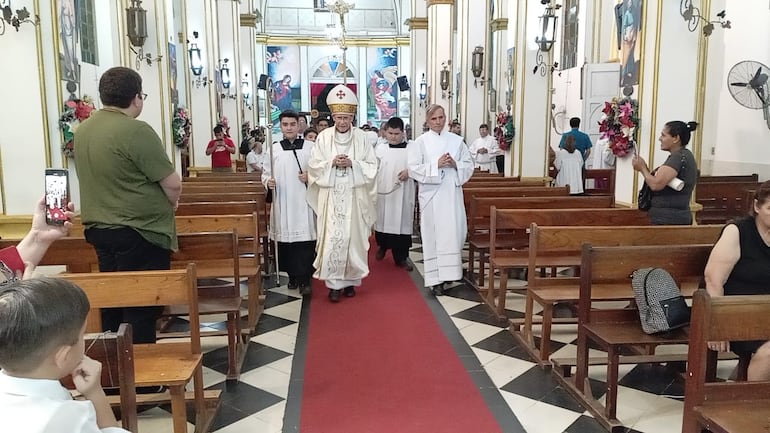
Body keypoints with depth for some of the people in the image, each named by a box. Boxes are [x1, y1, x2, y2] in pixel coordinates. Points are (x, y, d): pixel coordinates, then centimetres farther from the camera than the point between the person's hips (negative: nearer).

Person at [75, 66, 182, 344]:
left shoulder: (83, 130, 6)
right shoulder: (136, 130, -19)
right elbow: (173, 184, -17)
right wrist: (171, 202, 5)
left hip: (98, 228, 8)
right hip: (138, 232, -8)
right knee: (141, 305, 2)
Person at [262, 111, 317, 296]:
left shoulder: (310, 147, 4)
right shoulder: (274, 149, 7)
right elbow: (265, 173, 10)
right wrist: (268, 181, -10)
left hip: (304, 201, -2)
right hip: (283, 202, 2)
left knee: (305, 239, -6)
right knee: (286, 239, 4)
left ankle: (304, 279, 0)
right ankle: (293, 275, 19)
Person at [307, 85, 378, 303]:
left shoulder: (361, 137, 1)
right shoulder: (324, 137, 2)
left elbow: (372, 166, 1)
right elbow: (314, 165, 2)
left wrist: (352, 164, -15)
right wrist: (332, 163, -14)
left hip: (354, 195, 0)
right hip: (331, 195, 0)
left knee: (353, 237, 4)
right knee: (332, 237, -4)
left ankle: (350, 280, 18)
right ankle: (334, 283, 5)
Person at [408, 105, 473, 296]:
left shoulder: (456, 140, 8)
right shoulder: (421, 142, 1)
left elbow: (469, 165, 9)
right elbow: (413, 168, -6)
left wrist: (455, 164, -10)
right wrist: (436, 164, -15)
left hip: (452, 194, 3)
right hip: (431, 195, -2)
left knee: (453, 234, 3)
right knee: (433, 235, -1)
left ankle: (448, 272, 21)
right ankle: (435, 279, 4)